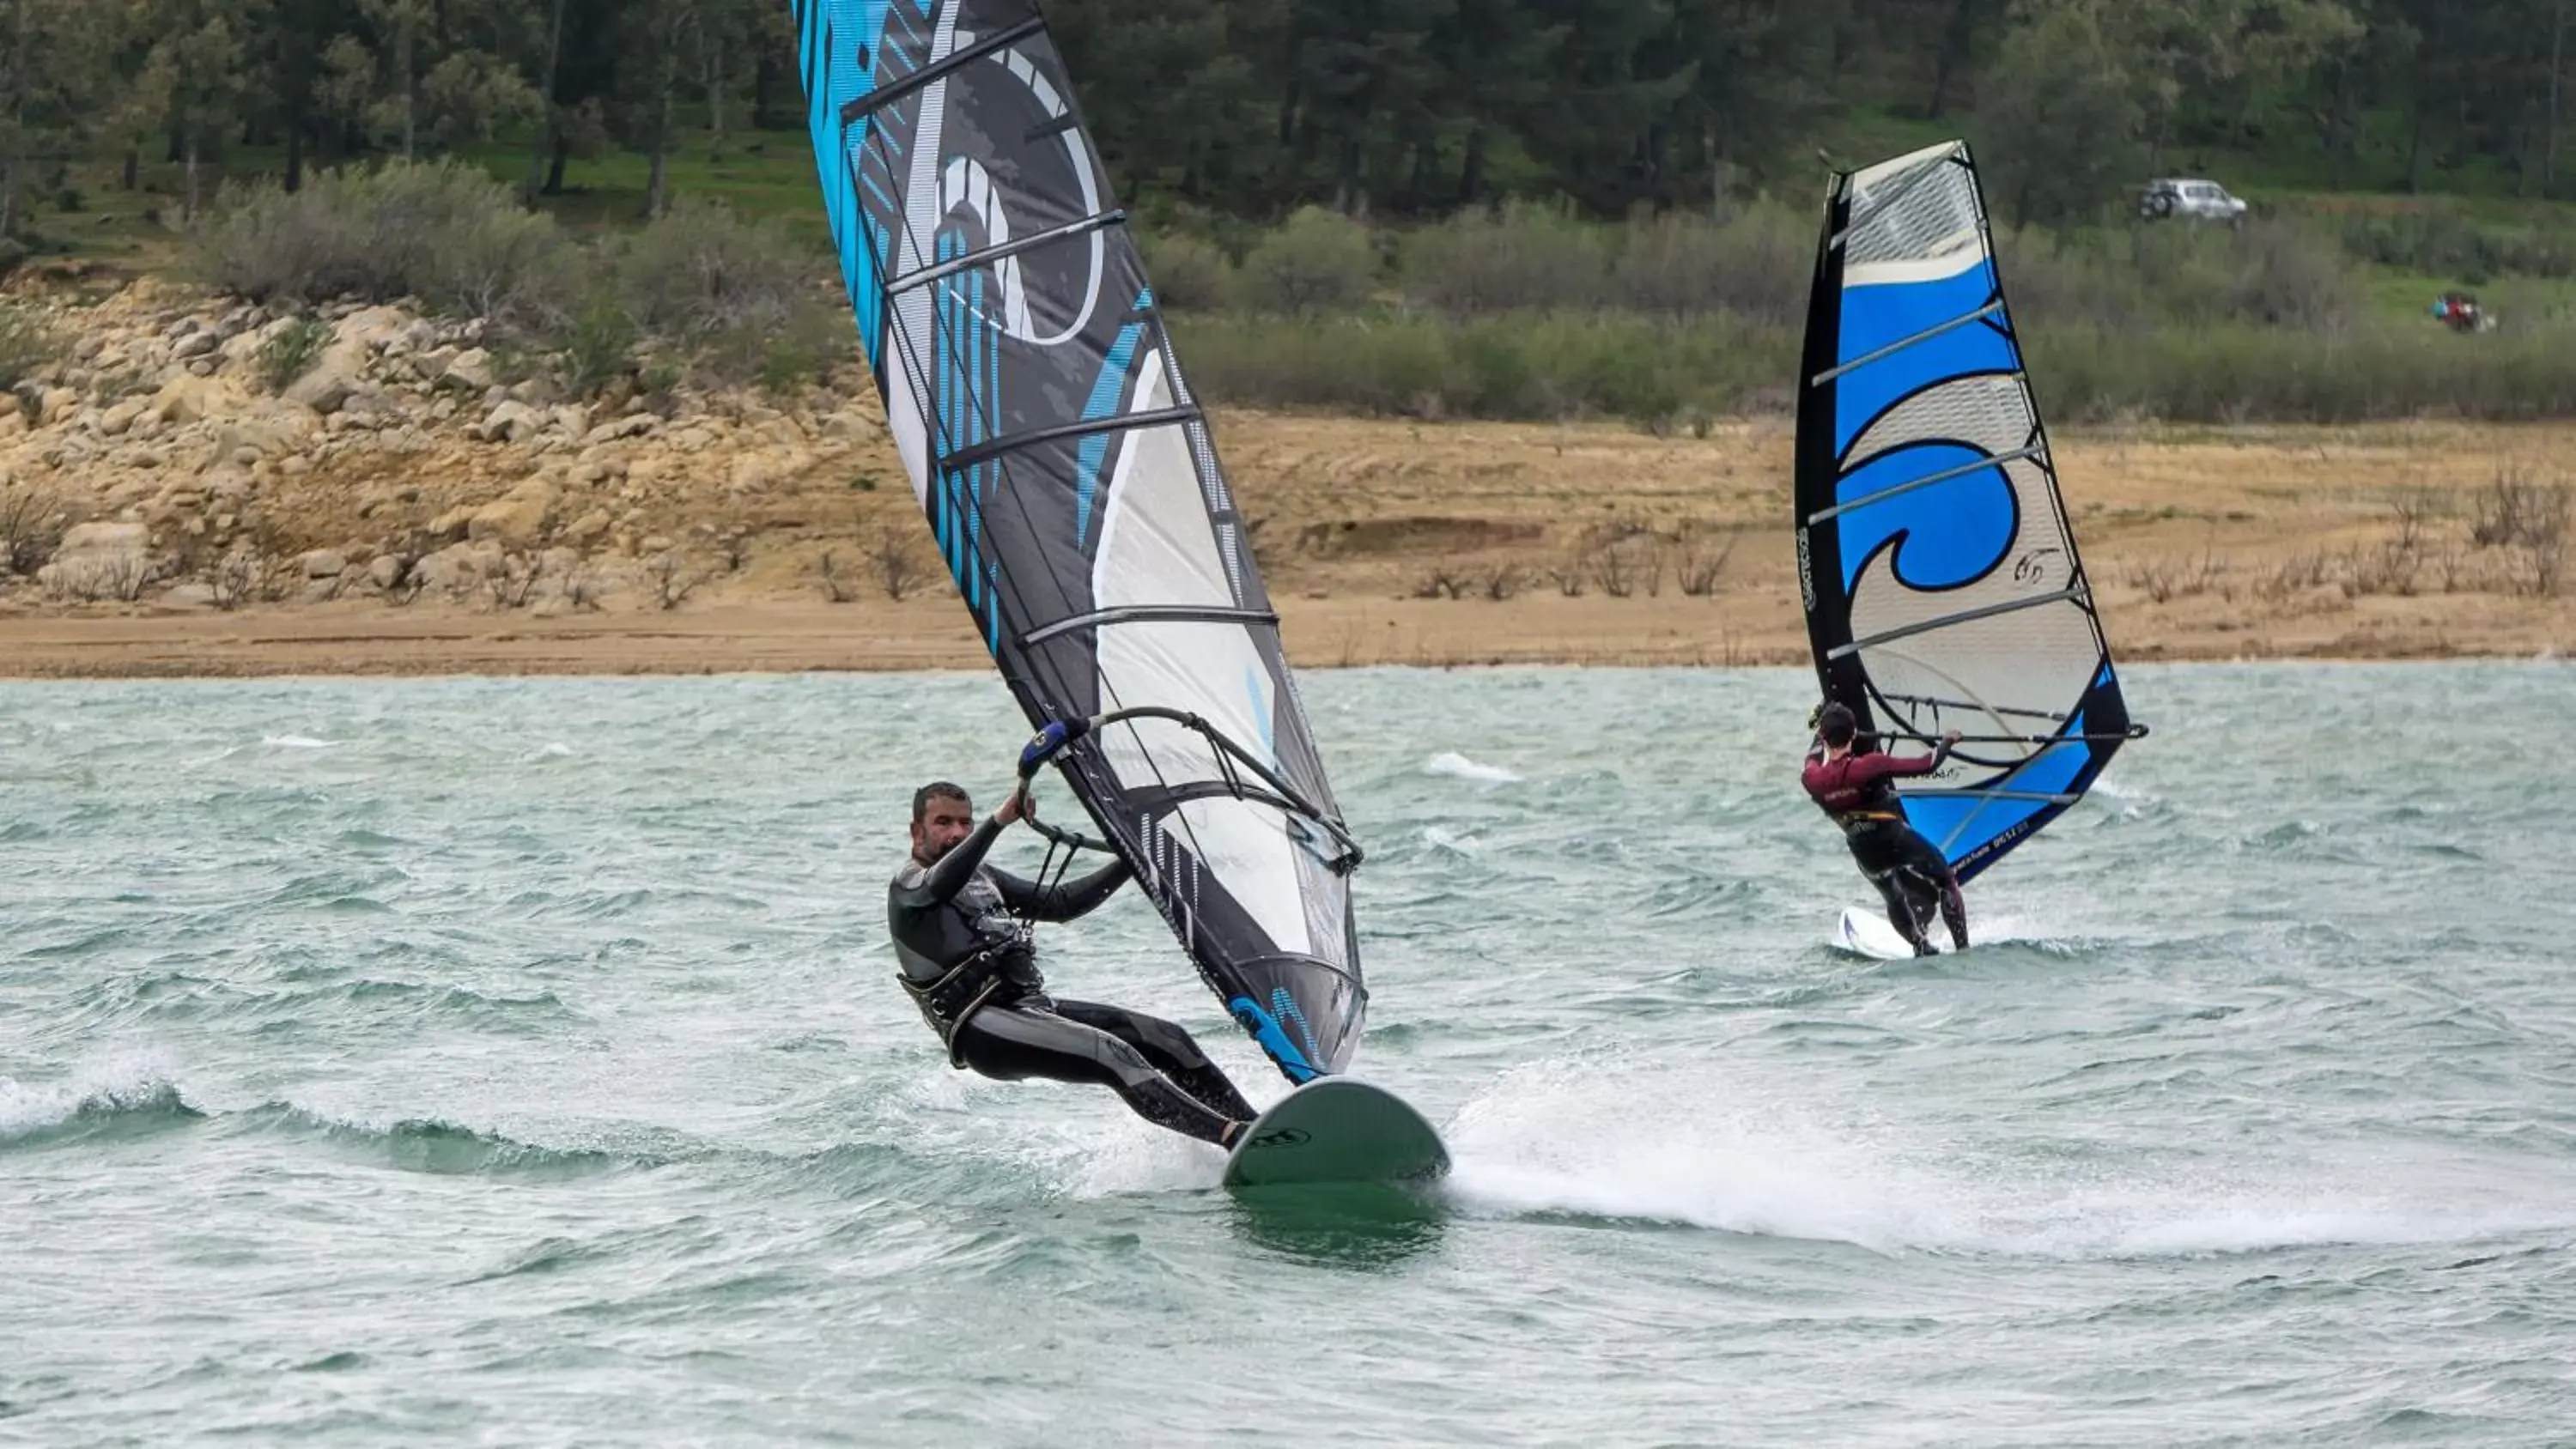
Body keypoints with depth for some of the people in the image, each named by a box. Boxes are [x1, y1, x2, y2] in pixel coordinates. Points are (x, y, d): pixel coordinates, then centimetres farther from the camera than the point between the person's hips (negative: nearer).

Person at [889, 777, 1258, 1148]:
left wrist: (1130, 863, 17)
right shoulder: (908, 887, 0)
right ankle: (1231, 1136, -36)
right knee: (1113, 1056, -27)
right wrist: (1000, 820, -36)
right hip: (982, 1029, -9)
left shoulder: (981, 878, 27)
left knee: (1169, 1039, -2)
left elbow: (1060, 903, 27)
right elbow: (941, 885, -24)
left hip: (1033, 1004, 9)